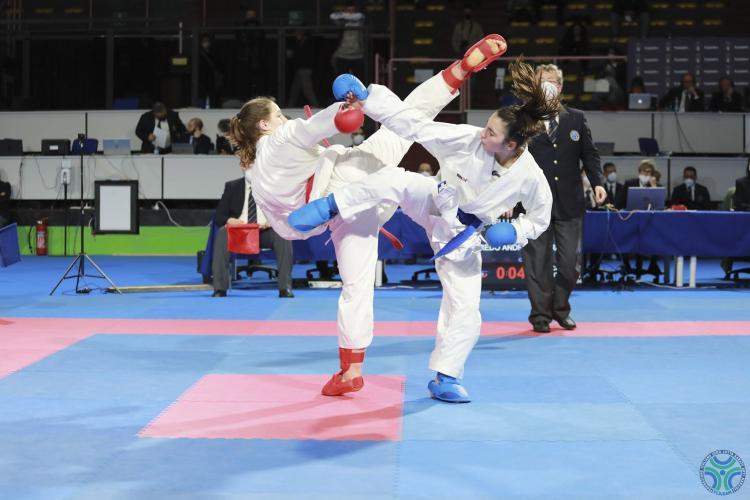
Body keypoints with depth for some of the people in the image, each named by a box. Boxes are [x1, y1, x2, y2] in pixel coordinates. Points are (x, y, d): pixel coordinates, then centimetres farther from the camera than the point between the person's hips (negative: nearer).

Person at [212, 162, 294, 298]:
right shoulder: (232, 187, 14)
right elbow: (218, 216, 9)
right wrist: (229, 220, -15)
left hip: (266, 232, -1)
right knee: (222, 233, -32)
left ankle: (285, 288, -33)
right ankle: (219, 288, -34)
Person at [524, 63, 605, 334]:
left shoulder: (576, 119, 9)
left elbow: (589, 154, 10)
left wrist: (597, 182, -5)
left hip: (569, 202, 2)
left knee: (570, 262, 4)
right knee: (538, 261, 3)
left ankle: (560, 309, 24)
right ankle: (540, 314, 15)